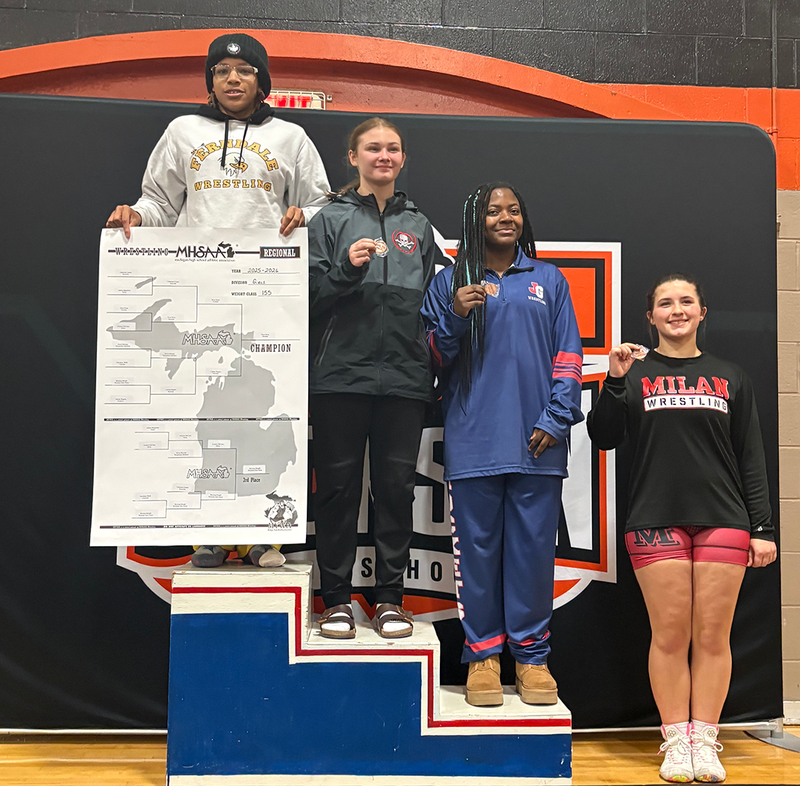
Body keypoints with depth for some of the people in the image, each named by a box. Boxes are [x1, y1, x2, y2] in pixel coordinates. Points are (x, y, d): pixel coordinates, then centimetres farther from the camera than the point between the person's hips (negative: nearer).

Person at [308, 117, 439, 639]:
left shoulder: (418, 226, 16)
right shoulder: (331, 219, 7)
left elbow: (433, 299, 18)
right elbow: (312, 297, 2)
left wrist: (433, 366, 8)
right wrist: (347, 269, -15)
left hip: (404, 377, 2)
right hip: (342, 375, -2)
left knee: (397, 486, 5)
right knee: (338, 487, 3)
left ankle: (391, 597, 15)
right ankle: (337, 597, 14)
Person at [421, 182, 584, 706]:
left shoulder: (548, 280, 14)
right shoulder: (451, 281, 11)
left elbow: (568, 355, 10)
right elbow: (434, 359, 9)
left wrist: (555, 420, -2)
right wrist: (454, 316, -10)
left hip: (536, 442, 1)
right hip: (474, 440, -1)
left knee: (533, 545, 3)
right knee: (477, 545, 2)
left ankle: (532, 654, 15)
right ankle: (483, 653, 13)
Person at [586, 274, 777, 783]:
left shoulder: (730, 377, 13)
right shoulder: (634, 373, 9)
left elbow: (752, 459, 11)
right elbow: (604, 438, 1)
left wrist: (763, 527, 4)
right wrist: (616, 381, -11)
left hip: (723, 520, 1)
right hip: (656, 520, -1)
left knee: (713, 635, 2)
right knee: (670, 634, 0)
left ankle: (705, 741, 12)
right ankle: (676, 742, 11)